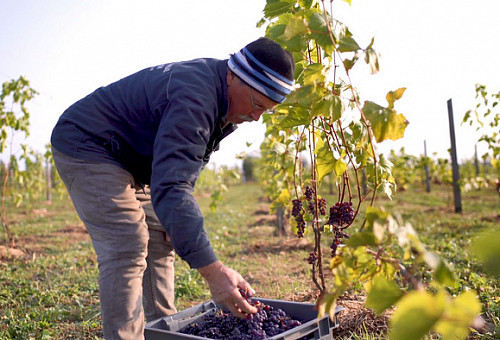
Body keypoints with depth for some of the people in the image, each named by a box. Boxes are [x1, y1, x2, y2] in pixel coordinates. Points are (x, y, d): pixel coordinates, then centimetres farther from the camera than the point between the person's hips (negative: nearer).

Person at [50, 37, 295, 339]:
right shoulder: (193, 98, -34)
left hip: (131, 160, 9)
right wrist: (212, 270, -49)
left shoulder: (227, 104, -3)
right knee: (127, 249, -19)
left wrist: (179, 219, -1)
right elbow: (169, 187, -44)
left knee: (160, 242, 7)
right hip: (87, 147, -9)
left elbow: (182, 167, 9)